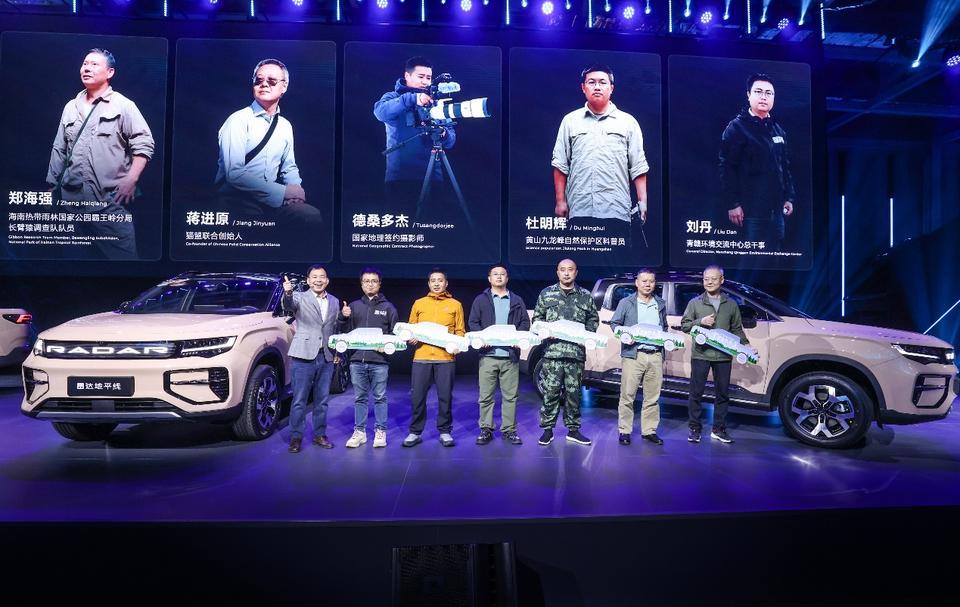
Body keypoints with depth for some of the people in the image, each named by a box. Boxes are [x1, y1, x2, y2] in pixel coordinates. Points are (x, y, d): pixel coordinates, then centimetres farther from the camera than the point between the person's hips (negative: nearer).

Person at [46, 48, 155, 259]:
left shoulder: (123, 105, 1)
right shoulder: (71, 107, 16)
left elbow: (143, 144, -6)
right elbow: (59, 150, 19)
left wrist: (131, 181, -14)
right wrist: (52, 186, 16)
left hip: (110, 200, -5)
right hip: (73, 200, 6)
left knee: (121, 254, -7)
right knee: (79, 256, 12)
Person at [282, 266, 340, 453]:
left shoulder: (334, 302, 12)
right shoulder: (299, 297, -3)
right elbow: (289, 306, -27)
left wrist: (337, 352, 14)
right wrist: (287, 294, -48)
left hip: (326, 358, 4)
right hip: (303, 356, -4)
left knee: (322, 400, 11)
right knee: (299, 401, 1)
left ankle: (319, 435, 23)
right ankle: (296, 437, 12)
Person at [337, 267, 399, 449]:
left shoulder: (388, 307, 7)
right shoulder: (354, 306, 12)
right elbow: (344, 332, 12)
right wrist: (343, 317, -6)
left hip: (379, 361, -2)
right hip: (357, 359, 2)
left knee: (380, 398, 3)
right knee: (359, 398, 9)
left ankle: (380, 431, 12)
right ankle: (359, 431, 18)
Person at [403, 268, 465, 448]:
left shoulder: (455, 305, 10)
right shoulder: (419, 303, 13)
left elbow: (460, 331, 9)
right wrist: (411, 338, -5)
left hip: (445, 358, -1)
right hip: (421, 357, 1)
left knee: (445, 397, 3)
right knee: (417, 397, 1)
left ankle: (445, 432, 16)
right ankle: (415, 433, 13)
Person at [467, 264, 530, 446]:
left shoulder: (517, 300, 15)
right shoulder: (481, 299, 11)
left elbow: (525, 322, 11)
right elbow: (473, 322, 6)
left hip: (510, 355, 1)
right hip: (488, 354, -1)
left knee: (510, 395, 3)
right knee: (486, 395, 0)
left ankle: (509, 429, 12)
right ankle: (486, 429, 10)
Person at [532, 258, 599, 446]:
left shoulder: (586, 296, 12)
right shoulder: (546, 294, 9)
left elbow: (593, 319, 16)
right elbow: (537, 318, 12)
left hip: (577, 352, 1)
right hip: (552, 351, -1)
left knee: (573, 392, 7)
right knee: (550, 392, -2)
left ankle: (573, 429, 17)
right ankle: (547, 429, 8)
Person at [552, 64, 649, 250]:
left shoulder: (628, 122, 10)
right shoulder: (570, 121, 12)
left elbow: (638, 166, 8)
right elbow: (561, 164, 10)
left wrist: (642, 201, 0)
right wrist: (560, 200, 4)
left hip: (616, 209, 0)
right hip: (579, 208, 1)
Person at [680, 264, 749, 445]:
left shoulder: (731, 305, 11)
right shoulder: (695, 303, 5)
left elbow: (737, 329, 15)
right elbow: (684, 325, 3)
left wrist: (746, 345, 1)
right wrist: (701, 322, -13)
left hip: (723, 356, 2)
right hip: (700, 354, -2)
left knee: (723, 393, 7)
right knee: (696, 393, 2)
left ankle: (719, 429, 19)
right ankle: (694, 429, 12)